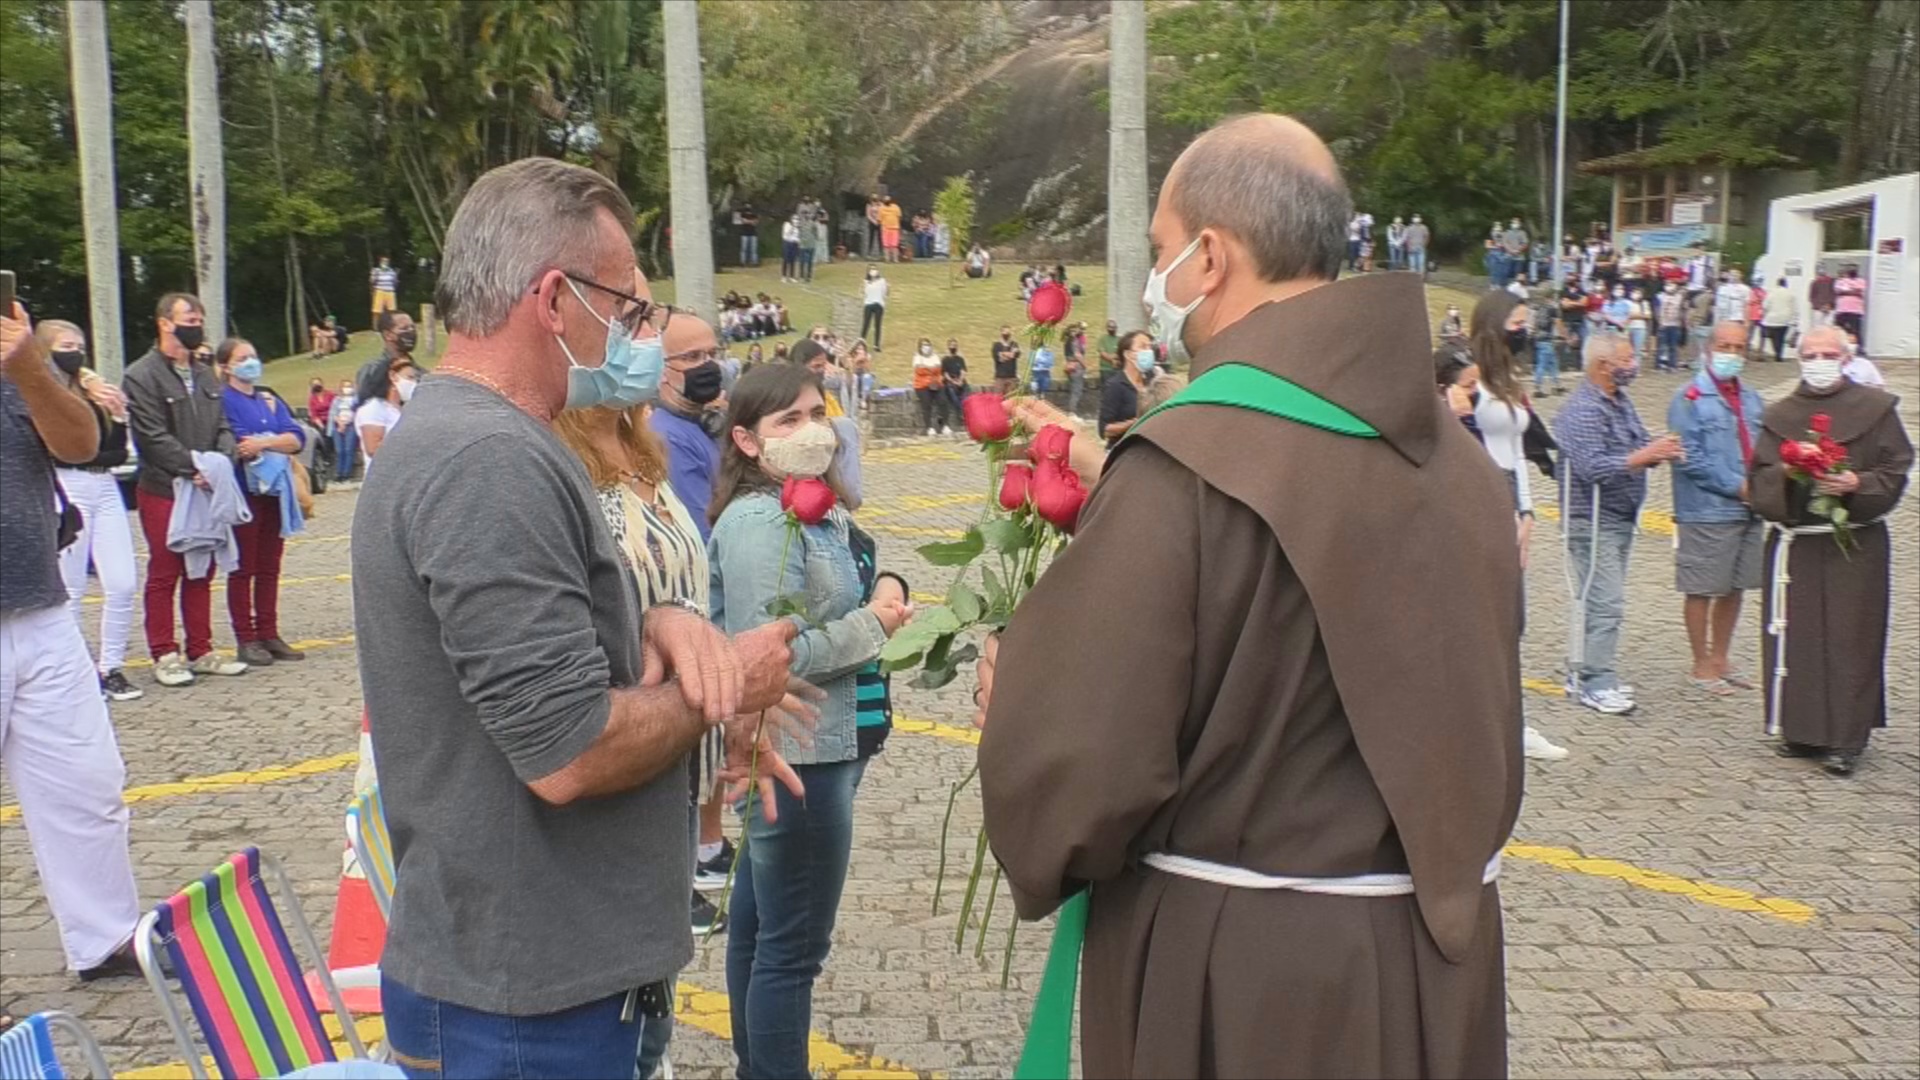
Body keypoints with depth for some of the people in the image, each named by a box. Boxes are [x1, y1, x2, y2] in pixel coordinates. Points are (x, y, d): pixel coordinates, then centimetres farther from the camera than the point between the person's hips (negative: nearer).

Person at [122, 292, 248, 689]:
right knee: (164, 575, 1)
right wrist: (194, 468, -20)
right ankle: (165, 655, 8)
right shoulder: (142, 376, -8)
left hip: (205, 491, 6)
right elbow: (154, 437, -15)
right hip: (163, 492, -6)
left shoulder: (205, 374, 15)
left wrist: (221, 461, -7)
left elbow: (223, 427, 12)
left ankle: (200, 651, 18)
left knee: (202, 574, 11)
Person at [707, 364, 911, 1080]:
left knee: (759, 923, 20)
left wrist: (882, 596, -1)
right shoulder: (759, 522, -20)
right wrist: (872, 626, -15)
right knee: (794, 945, -1)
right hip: (796, 753, -10)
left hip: (798, 747, 10)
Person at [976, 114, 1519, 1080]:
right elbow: (1474, 719, 11)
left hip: (1239, 969, -6)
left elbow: (1078, 761, -21)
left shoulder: (1189, 466, -21)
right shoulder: (1458, 456, 1)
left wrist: (1015, 691, -1)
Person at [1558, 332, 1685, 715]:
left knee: (1604, 600, 14)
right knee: (1604, 603, -9)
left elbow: (1637, 446, 21)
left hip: (1621, 518, 10)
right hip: (1593, 521, -10)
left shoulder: (1620, 401, 13)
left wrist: (1659, 449, -1)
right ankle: (1595, 683, -3)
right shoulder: (1583, 409, -17)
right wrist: (1644, 456, -26)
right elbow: (1592, 467, -26)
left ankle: (1584, 671, 23)